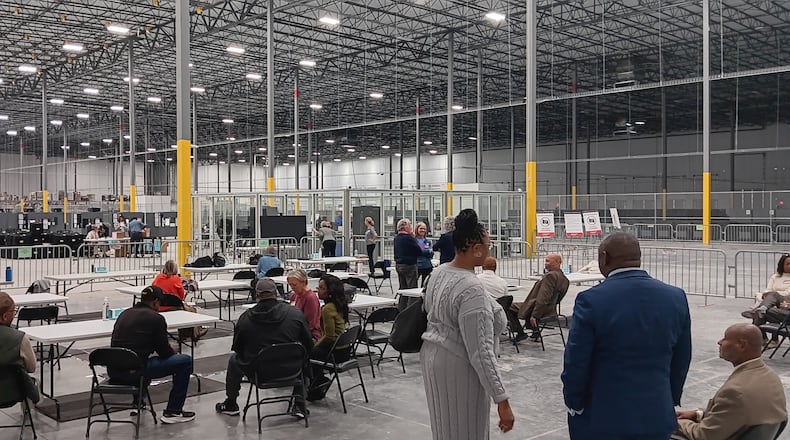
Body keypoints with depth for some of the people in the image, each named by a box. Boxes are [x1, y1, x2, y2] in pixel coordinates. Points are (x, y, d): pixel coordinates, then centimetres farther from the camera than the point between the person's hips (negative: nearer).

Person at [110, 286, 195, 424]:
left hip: (113, 371, 8)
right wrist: (173, 349, 22)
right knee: (185, 361, 4)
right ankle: (173, 412, 8)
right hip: (133, 372, -8)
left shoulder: (125, 314, 16)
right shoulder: (156, 318, -5)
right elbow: (164, 353, -3)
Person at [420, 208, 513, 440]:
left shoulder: (438, 273, 2)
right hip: (458, 366, -9)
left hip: (433, 355, 9)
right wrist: (502, 400, -24)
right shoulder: (472, 289, -25)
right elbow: (481, 352, -27)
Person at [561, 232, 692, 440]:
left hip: (602, 419, -4)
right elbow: (681, 363, 7)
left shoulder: (592, 300, -17)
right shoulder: (676, 298, -2)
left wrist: (574, 405, 3)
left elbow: (575, 365, -13)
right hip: (657, 418, 4)